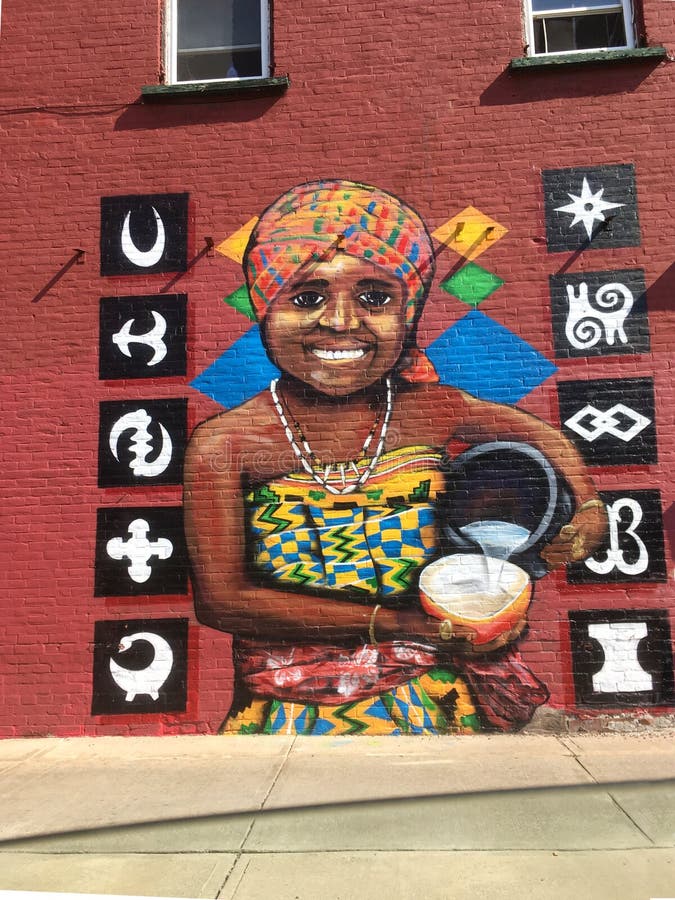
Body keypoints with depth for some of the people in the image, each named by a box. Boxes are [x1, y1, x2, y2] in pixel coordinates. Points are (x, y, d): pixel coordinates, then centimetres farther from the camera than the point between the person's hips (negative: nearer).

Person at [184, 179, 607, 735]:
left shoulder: (433, 413, -7)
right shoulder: (223, 444, -13)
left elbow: (546, 438, 12)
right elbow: (222, 600, -16)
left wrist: (587, 508, -8)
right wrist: (393, 621, -18)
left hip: (428, 698, 2)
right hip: (289, 709, -1)